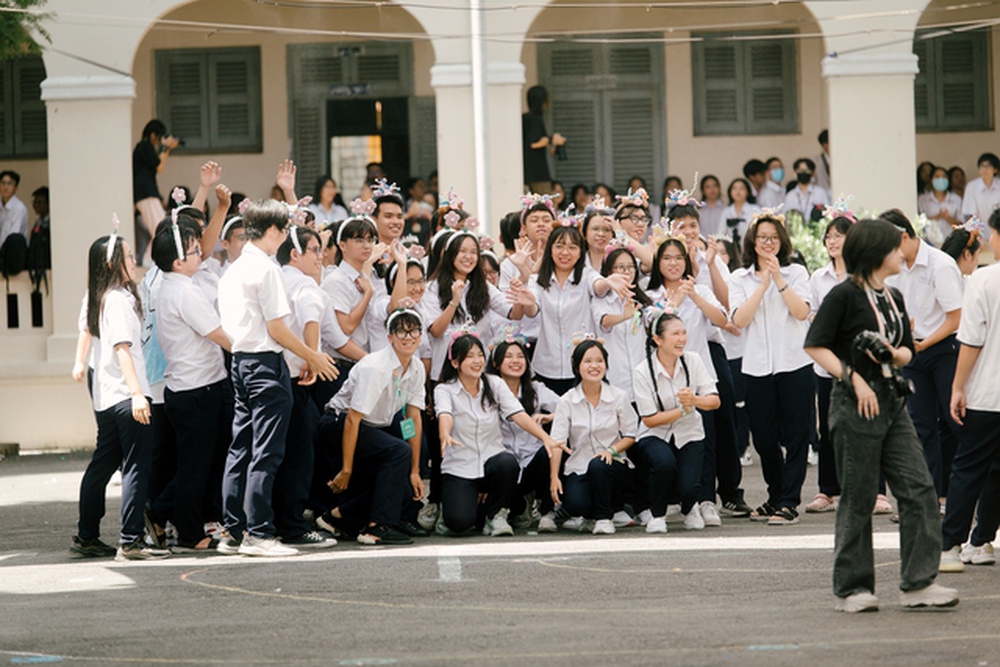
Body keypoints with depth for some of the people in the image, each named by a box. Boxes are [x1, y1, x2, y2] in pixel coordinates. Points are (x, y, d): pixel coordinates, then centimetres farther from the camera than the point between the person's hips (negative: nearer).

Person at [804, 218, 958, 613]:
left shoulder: (894, 298, 14)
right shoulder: (845, 295, -8)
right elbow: (815, 345, -12)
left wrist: (895, 354, -1)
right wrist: (853, 378, -18)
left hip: (891, 402, 7)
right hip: (855, 405, -7)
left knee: (919, 489, -2)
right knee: (858, 498, -1)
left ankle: (918, 584, 0)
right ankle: (852, 589, 9)